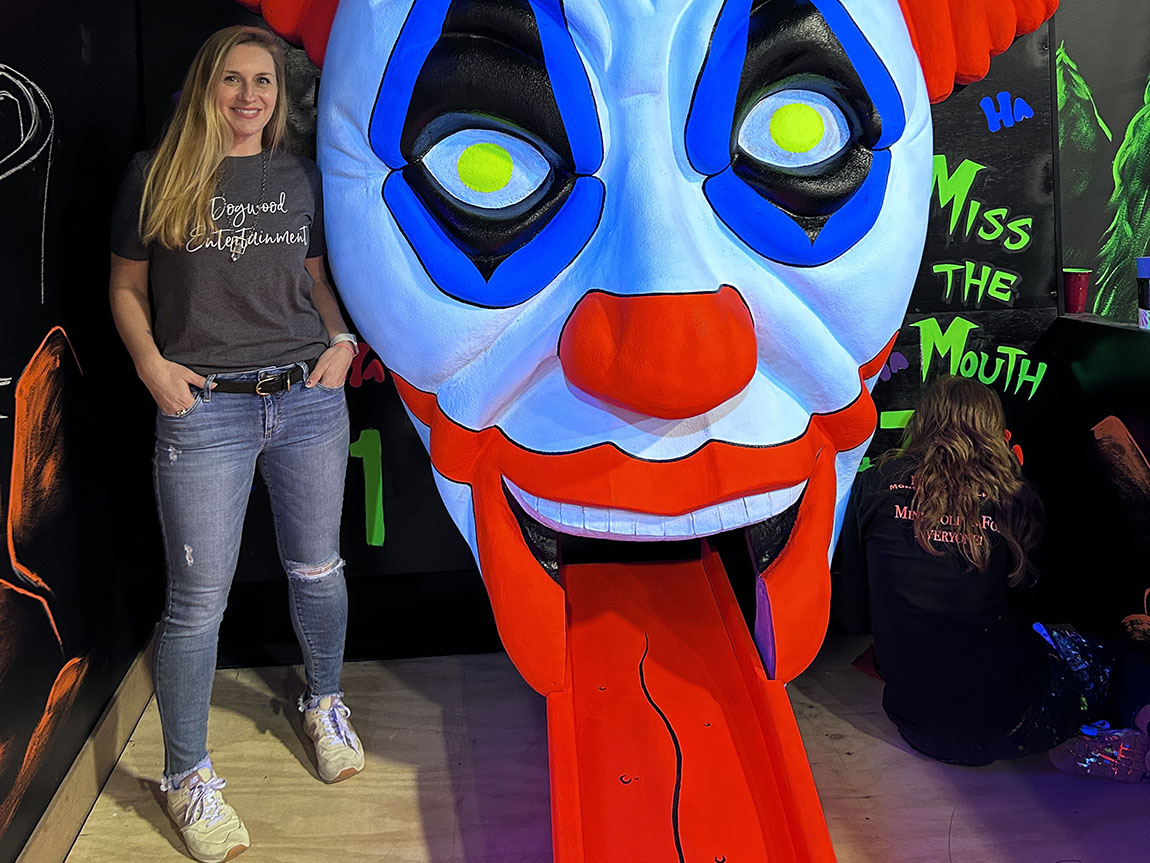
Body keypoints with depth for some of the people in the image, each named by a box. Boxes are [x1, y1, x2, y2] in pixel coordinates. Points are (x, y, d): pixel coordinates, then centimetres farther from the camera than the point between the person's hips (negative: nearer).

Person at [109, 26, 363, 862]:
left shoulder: (301, 178, 9)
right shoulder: (156, 176, 1)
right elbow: (126, 286, 6)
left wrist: (342, 339, 1)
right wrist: (152, 364, -9)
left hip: (309, 400, 3)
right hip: (205, 410, -3)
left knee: (316, 568, 14)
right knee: (199, 599, 0)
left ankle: (325, 703, 39)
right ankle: (188, 774, 18)